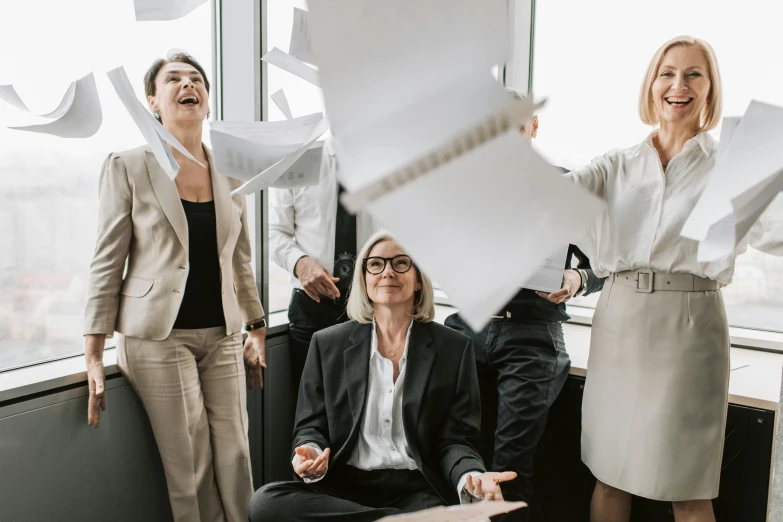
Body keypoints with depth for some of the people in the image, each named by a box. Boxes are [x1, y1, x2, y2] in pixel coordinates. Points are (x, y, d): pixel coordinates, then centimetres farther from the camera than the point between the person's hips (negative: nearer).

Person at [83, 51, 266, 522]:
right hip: (158, 337, -3)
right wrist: (94, 355, -7)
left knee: (235, 459, 3)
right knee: (191, 470, -1)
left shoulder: (231, 174, 9)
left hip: (222, 335, 4)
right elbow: (107, 265, -4)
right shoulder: (128, 167, -3)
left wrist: (258, 331, 16)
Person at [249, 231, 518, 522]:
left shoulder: (455, 348, 7)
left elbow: (455, 438, 4)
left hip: (419, 491, -4)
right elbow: (311, 426, 10)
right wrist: (311, 456, -15)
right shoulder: (328, 344, 10)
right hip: (344, 487, 4)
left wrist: (471, 478, -20)